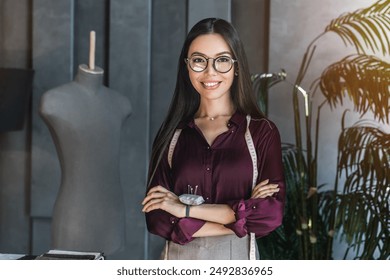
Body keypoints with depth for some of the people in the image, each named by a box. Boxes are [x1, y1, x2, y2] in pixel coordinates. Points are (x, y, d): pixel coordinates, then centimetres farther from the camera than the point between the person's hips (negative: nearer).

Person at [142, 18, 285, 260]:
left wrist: (185, 209, -14)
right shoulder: (171, 134, 0)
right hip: (179, 260, 1)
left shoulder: (262, 131, -5)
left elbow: (272, 213, -15)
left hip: (238, 259, -1)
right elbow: (157, 218, -8)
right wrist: (240, 218, -16)